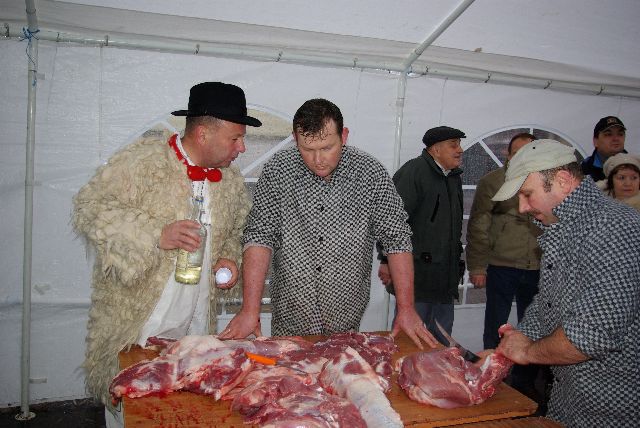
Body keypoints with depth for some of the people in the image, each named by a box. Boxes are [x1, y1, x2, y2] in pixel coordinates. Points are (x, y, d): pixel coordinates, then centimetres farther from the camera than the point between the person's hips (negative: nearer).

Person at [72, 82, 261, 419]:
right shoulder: (142, 160, -12)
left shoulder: (232, 183, 7)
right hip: (133, 327, -4)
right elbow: (88, 208, -15)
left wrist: (230, 259, 1)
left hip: (196, 329, 5)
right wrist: (156, 235, -24)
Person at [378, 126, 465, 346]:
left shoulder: (454, 177, 16)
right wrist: (387, 261, -21)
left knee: (442, 340, 16)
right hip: (417, 275, -8)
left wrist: (457, 263, 22)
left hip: (445, 277, 8)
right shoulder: (413, 172, -12)